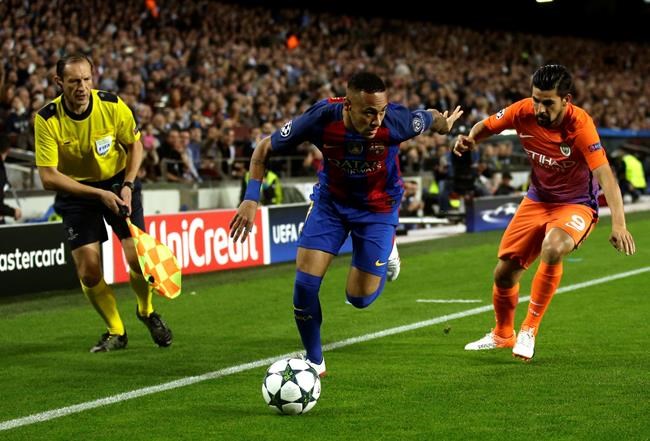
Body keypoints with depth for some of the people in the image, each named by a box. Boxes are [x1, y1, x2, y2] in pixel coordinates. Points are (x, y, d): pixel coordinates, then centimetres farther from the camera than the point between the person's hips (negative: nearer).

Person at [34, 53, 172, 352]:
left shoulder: (113, 105, -17)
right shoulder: (47, 120, -21)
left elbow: (135, 145, 0)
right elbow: (48, 176, -22)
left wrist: (127, 185, -14)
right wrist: (99, 194, -27)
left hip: (119, 183, 1)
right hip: (76, 191, -1)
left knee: (138, 257, -11)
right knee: (88, 272, -10)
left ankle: (146, 311, 20)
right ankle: (116, 332, 13)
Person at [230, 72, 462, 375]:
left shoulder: (396, 122, -32)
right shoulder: (320, 119, -30)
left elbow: (433, 119, -7)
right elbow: (264, 149, -15)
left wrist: (444, 123, 16)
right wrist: (251, 199, -23)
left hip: (378, 206, -1)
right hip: (330, 200, 1)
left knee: (360, 298, -4)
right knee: (305, 282, -11)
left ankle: (387, 252, 31)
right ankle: (314, 361, 11)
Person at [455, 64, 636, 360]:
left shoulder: (580, 125, -29)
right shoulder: (524, 112, -16)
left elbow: (604, 175, -37)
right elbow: (486, 126, 3)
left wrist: (618, 224, -48)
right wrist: (469, 139, -21)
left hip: (576, 204, -5)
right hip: (538, 199, 5)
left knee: (552, 249, -35)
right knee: (504, 273, 5)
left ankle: (529, 329, -15)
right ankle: (503, 334, 37)